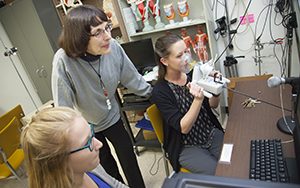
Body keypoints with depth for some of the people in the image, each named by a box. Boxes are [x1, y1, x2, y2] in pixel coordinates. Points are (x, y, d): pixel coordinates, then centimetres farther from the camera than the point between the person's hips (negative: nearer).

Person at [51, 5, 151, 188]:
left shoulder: (113, 47, -23)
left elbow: (131, 78, -7)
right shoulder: (64, 61, -34)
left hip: (111, 116, 3)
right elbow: (63, 106, -26)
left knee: (129, 157, 19)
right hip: (85, 126, -2)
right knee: (106, 162, 20)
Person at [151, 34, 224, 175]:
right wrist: (198, 100, -34)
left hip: (212, 134, 5)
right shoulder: (160, 92, -19)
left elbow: (213, 105, 5)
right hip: (186, 147, -4)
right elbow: (183, 128, -23)